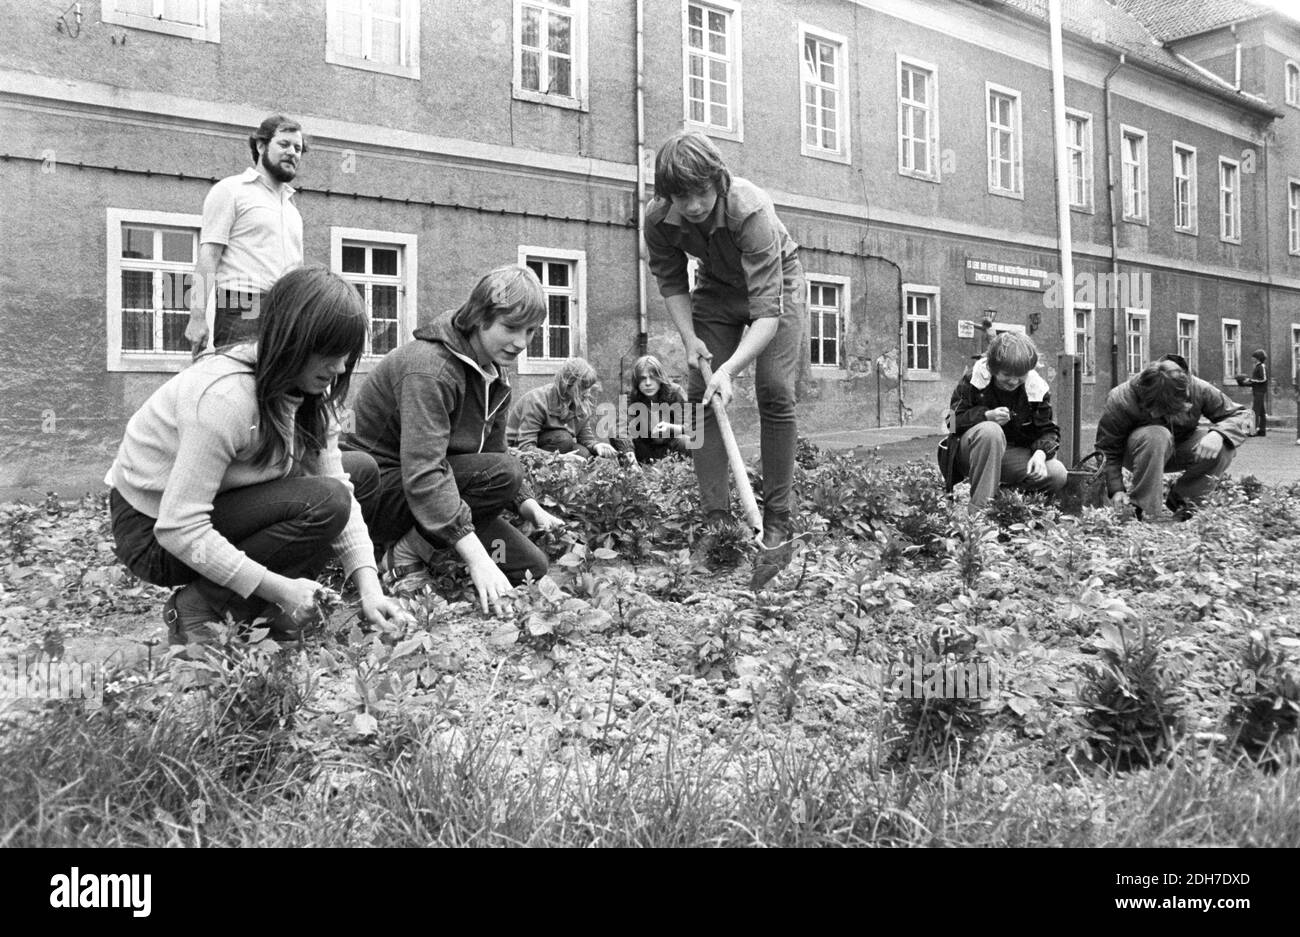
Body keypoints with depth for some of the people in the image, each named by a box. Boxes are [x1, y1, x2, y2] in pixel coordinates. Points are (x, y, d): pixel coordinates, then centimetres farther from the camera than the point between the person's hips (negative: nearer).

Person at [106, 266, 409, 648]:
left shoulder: (311, 390, -6)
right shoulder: (227, 397, -32)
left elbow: (339, 486, -9)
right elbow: (179, 529, -32)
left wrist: (370, 587, -19)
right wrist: (279, 588, -30)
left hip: (216, 503, 9)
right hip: (153, 533, -8)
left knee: (363, 470, 3)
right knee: (323, 503, -27)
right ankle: (199, 607, -11)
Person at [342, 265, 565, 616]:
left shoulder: (495, 371, 5)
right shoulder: (429, 368, -25)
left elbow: (494, 450, 12)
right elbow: (423, 474, -35)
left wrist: (531, 507, -3)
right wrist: (476, 556, -42)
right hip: (380, 489, -8)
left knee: (532, 567, -4)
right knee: (504, 473, -30)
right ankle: (410, 552, -15)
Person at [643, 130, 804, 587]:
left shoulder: (751, 209, -39)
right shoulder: (659, 219, -24)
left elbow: (767, 310, -41)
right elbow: (670, 281, -5)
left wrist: (730, 368, -53)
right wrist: (689, 337, -19)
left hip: (774, 281, -4)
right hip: (716, 288, 4)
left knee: (774, 393, -17)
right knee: (703, 396, -7)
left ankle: (778, 523, -10)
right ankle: (716, 519, -3)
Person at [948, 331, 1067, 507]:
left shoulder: (1036, 388, -4)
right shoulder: (973, 381, -12)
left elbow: (1048, 430, 0)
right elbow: (954, 420, -9)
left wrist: (1040, 453, -23)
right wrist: (986, 415, -27)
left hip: (1014, 456, 3)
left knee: (1057, 475, -23)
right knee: (991, 431, -39)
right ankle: (979, 506, -35)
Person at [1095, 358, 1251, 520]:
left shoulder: (1199, 390, -23)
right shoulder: (1121, 401, -30)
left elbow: (1237, 415, -14)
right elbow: (1109, 451, -22)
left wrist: (1217, 434, -37)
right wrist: (1116, 490, -29)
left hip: (1178, 452, 4)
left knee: (1224, 448, -25)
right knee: (1156, 436, -39)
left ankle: (1178, 503, -10)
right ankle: (1144, 510, -29)